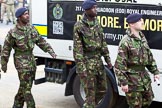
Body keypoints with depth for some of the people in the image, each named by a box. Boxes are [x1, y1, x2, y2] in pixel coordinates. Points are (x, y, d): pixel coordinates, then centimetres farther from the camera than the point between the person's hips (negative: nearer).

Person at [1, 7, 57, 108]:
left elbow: (41, 41, 12)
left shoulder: (32, 29, 6)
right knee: (26, 88, -6)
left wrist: (50, 51, 1)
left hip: (32, 61, 7)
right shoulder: (13, 33, -10)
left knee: (24, 87, 15)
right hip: (22, 63, -6)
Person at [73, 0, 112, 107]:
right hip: (87, 62, -7)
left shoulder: (97, 24, 10)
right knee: (90, 93, -3)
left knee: (102, 90, 15)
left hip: (98, 61, 7)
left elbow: (103, 43, 15)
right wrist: (80, 68, -19)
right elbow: (77, 48, -14)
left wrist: (108, 59, 11)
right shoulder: (79, 26, -11)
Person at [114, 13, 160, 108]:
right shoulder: (126, 42, -20)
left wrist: (155, 71, 13)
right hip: (132, 79, -8)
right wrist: (123, 82, -21)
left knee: (148, 100, 20)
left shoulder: (142, 38, 6)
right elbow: (119, 64, -20)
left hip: (144, 76, 8)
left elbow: (149, 56, 16)